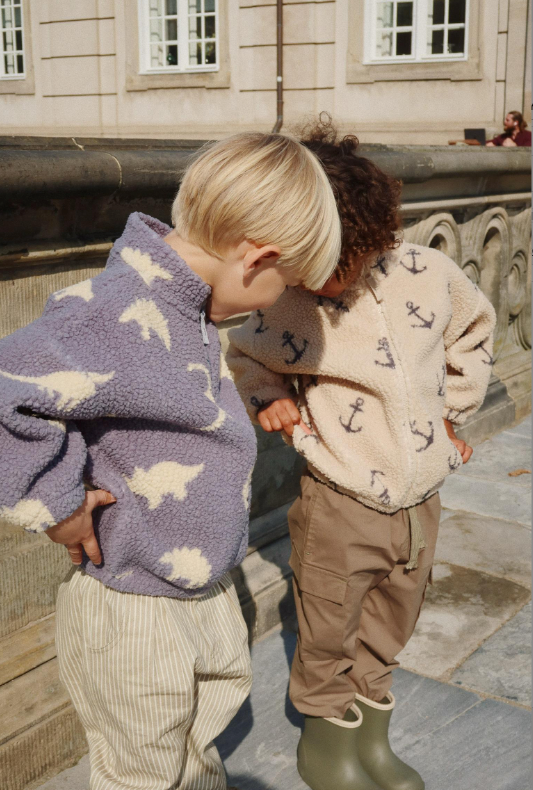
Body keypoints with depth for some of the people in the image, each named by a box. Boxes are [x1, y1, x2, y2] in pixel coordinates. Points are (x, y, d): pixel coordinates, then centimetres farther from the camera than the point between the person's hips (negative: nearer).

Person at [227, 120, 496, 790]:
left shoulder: (429, 274, -8)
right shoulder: (288, 308, -13)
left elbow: (473, 331, 13)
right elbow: (245, 354, 9)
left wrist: (453, 410, 11)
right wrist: (267, 400, -8)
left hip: (419, 504, 3)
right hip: (340, 510, -3)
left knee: (387, 634, 22)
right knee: (327, 639, 13)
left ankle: (372, 735, 45)